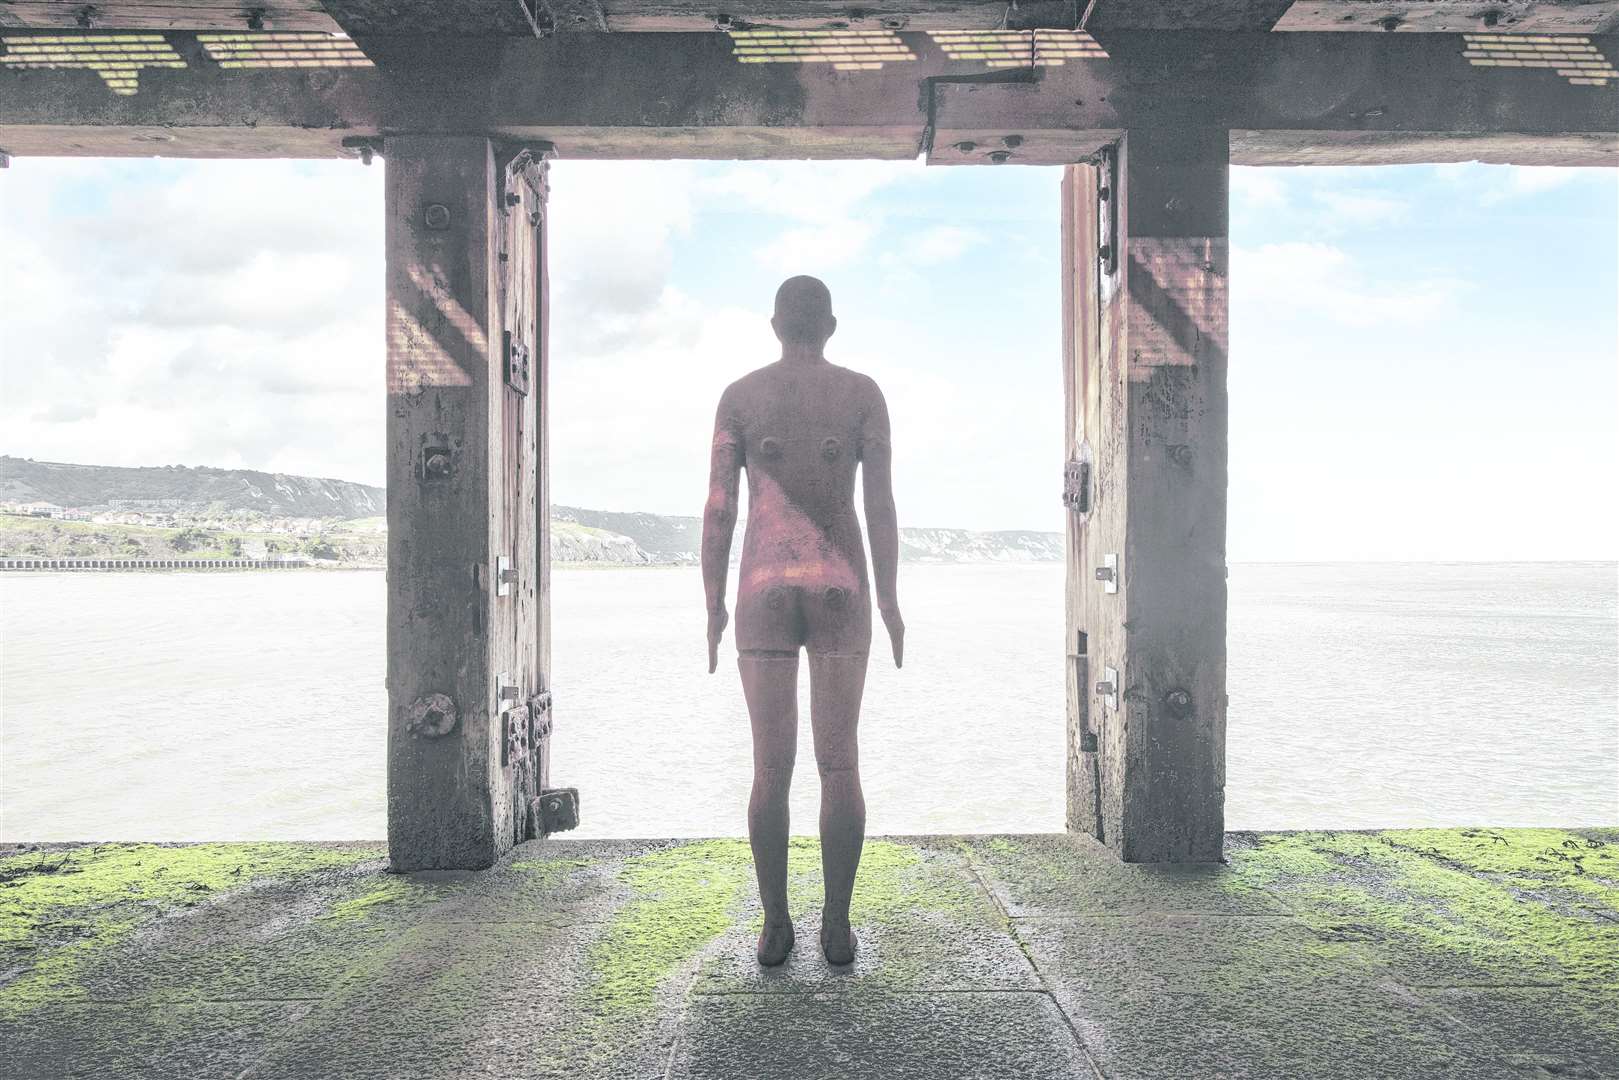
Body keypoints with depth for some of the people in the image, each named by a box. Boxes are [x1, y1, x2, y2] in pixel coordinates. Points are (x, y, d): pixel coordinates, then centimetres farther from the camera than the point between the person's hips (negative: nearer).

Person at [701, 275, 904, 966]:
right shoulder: (863, 392, 3)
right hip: (839, 590, 0)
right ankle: (837, 926, 4)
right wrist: (889, 600, 2)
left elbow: (718, 506, -2)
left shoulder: (739, 396, 4)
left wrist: (711, 602, 5)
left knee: (771, 766, 3)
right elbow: (880, 501, -4)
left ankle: (775, 927, 4)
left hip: (764, 592, 0)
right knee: (839, 763, 4)